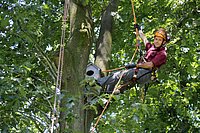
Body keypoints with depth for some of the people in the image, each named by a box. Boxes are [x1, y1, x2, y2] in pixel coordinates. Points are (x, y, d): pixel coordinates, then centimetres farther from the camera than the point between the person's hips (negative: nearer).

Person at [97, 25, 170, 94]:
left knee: (119, 75, -20)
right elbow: (144, 39, 37)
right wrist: (138, 29, 48)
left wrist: (136, 65, -15)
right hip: (139, 70, 10)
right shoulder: (152, 47, 19)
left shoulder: (162, 54, -6)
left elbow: (150, 65, -15)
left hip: (146, 74, -10)